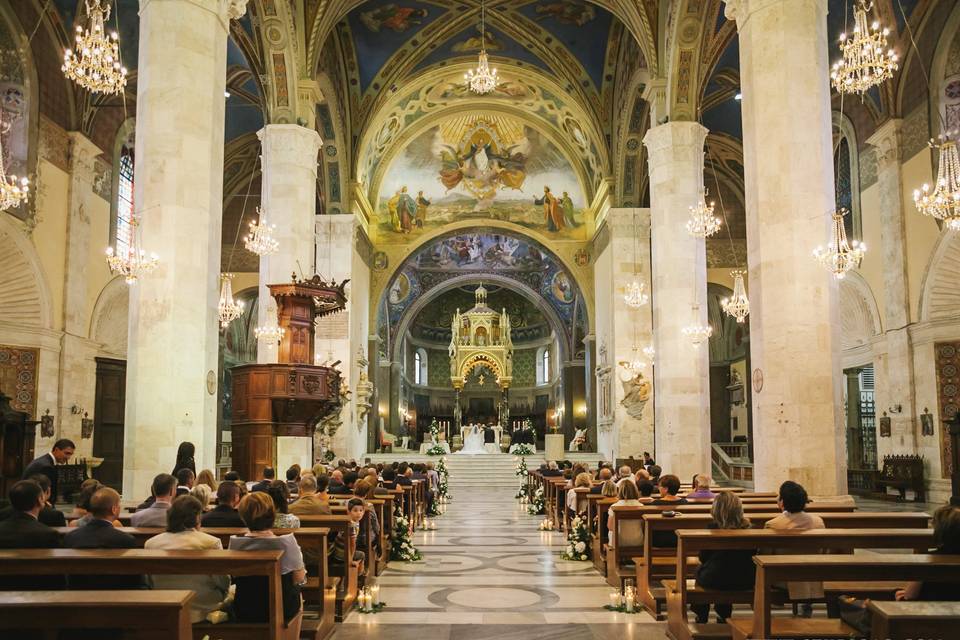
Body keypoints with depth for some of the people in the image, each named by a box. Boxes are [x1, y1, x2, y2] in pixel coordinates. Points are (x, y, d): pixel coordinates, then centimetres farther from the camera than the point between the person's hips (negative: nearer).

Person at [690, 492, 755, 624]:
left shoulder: (713, 527, -13)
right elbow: (753, 554, 10)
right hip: (745, 581, 4)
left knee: (700, 569, 27)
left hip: (715, 580, -4)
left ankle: (701, 615, 40)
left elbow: (703, 558, -4)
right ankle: (724, 614, 45)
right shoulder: (748, 528, -4)